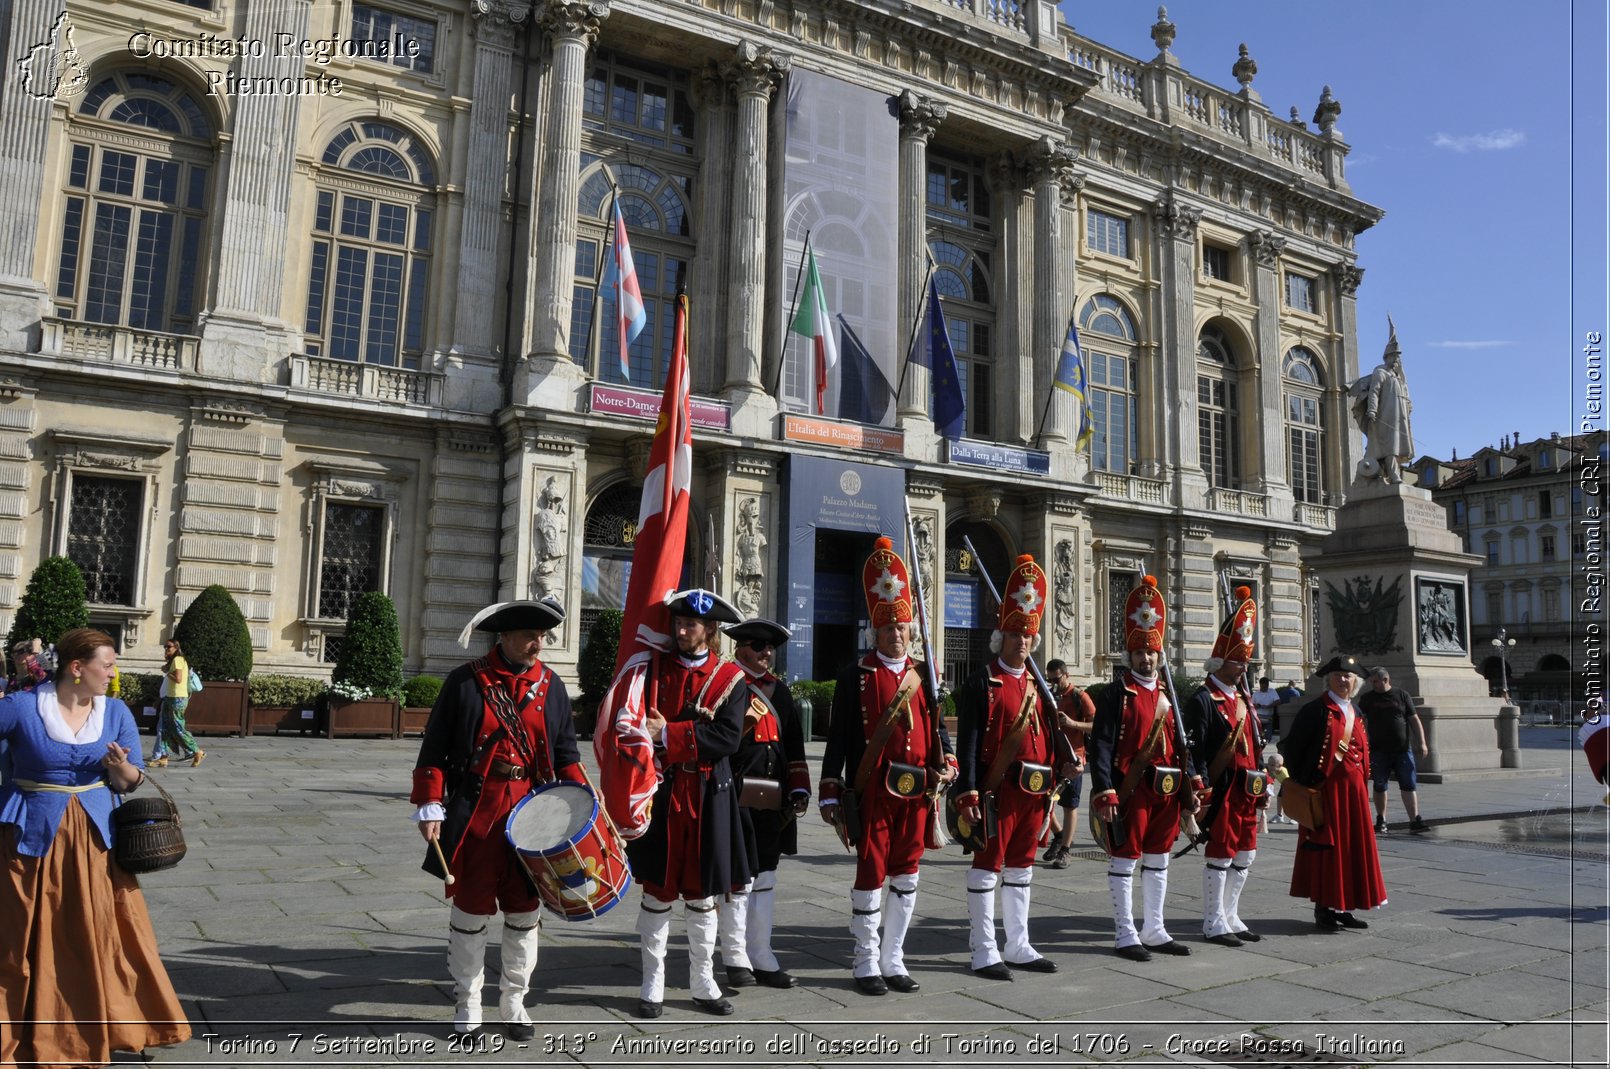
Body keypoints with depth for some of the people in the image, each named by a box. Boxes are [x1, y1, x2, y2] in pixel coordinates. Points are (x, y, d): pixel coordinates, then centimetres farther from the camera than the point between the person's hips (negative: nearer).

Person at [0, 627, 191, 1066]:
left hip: (94, 835, 3)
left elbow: (131, 782, 2)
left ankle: (111, 1023, 23)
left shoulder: (116, 712, 0)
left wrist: (122, 768, -19)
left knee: (104, 934, 8)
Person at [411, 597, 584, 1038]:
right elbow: (434, 749, -2)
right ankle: (467, 1002, 24)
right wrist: (429, 806, -8)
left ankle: (514, 1001, 26)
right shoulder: (465, 681, -4)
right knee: (471, 908, 7)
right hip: (474, 814, -3)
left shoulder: (551, 686, 5)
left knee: (524, 910, 10)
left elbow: (566, 753, 9)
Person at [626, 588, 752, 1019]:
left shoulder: (730, 678, 0)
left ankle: (703, 982, 24)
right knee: (657, 890, 5)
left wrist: (668, 735, -18)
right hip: (659, 794, 0)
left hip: (707, 799, 0)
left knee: (702, 894, 10)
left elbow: (728, 737, -12)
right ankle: (653, 983, 18)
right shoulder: (653, 668, 5)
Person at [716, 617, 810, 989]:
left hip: (772, 802, 7)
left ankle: (761, 957, 21)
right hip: (736, 797, -6)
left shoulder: (779, 690, 16)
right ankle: (735, 957, 12)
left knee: (765, 877, 12)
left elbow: (793, 745, 17)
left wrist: (799, 789, 12)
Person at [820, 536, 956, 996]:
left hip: (915, 794, 4)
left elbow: (938, 726, 15)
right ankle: (866, 963, 17)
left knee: (905, 876, 11)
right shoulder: (856, 676, -3)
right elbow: (838, 737, -4)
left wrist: (946, 764, -3)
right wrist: (830, 793, -6)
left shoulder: (924, 674, 10)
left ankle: (893, 959, 25)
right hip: (871, 795, -4)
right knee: (871, 875, 3)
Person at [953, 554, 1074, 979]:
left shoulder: (1038, 684, 14)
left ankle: (1018, 947, 26)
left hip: (1033, 790, 7)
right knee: (987, 865, 0)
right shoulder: (980, 683, -6)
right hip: (996, 790, -7)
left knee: (1020, 866, 15)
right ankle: (984, 953, 9)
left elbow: (1051, 731, 17)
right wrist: (968, 794, -17)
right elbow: (968, 741, -11)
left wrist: (1065, 762, -2)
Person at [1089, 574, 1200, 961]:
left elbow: (1180, 745, 16)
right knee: (1125, 859, 1)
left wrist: (1190, 788, 11)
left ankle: (1154, 931, 26)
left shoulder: (1168, 695, 13)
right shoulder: (1116, 694, -6)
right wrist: (1104, 792, -18)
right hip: (1129, 791, -6)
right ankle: (1125, 935, 9)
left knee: (1158, 860, 14)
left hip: (1165, 792, 7)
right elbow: (1101, 745, -12)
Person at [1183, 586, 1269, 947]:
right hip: (1221, 791, -8)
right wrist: (1203, 791, -20)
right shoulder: (1203, 700, -11)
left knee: (1244, 855, 13)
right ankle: (1214, 922, 9)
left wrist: (1263, 787, 17)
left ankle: (1230, 916, 25)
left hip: (1245, 792, 9)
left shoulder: (1243, 699, 16)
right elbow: (1193, 748, -16)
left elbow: (1256, 746, 20)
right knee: (1219, 855, -2)